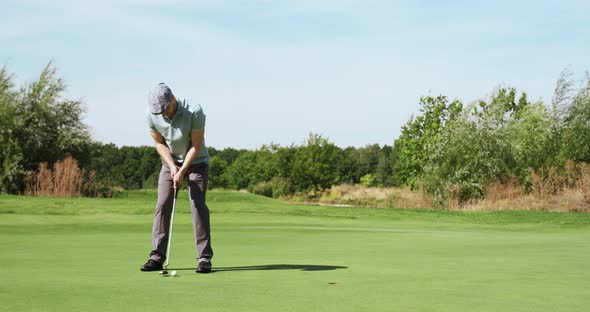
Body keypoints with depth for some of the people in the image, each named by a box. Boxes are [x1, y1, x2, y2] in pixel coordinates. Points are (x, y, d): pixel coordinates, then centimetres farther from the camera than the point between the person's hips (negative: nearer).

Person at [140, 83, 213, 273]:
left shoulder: (194, 112, -29)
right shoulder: (151, 114, -17)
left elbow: (196, 145, -21)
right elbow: (159, 143, -4)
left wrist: (182, 172, -21)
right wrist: (172, 166, -14)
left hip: (196, 162, -3)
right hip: (170, 163, 3)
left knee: (198, 205, -13)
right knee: (162, 205, -5)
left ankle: (204, 257, -9)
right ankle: (157, 256, 0)